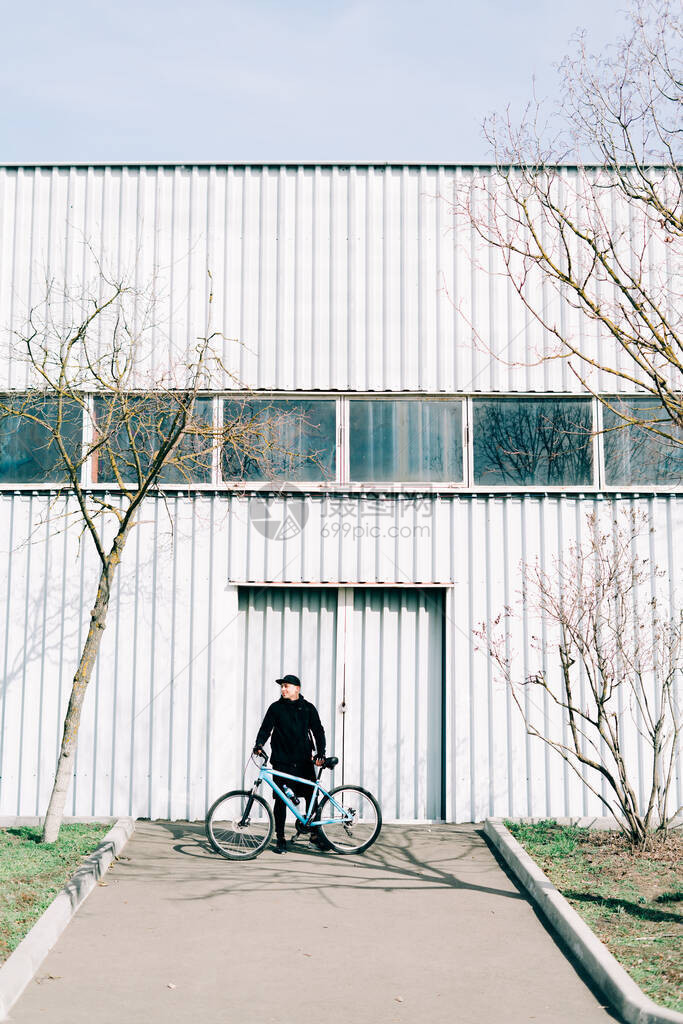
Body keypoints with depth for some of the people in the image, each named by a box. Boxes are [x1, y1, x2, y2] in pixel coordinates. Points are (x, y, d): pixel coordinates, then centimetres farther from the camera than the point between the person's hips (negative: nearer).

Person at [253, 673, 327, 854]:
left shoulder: (308, 708, 7)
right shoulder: (276, 708, 5)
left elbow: (318, 731, 5)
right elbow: (266, 728, 1)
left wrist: (320, 753, -7)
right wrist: (259, 744, -18)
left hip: (305, 761, 1)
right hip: (282, 762, -1)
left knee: (311, 798, 3)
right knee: (281, 800, 0)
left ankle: (315, 834, 17)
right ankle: (280, 839, 10)